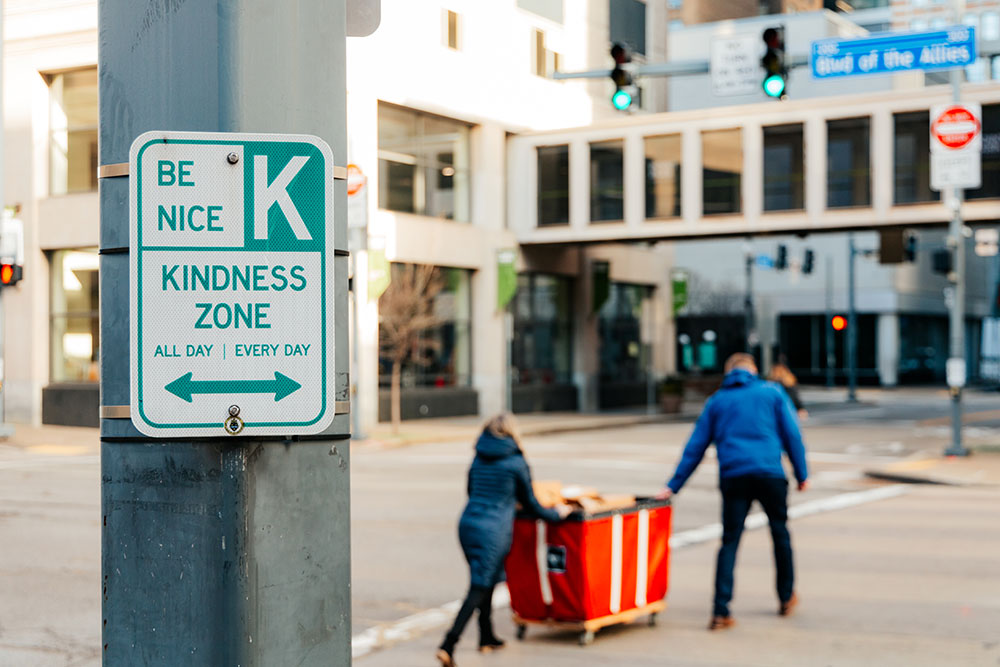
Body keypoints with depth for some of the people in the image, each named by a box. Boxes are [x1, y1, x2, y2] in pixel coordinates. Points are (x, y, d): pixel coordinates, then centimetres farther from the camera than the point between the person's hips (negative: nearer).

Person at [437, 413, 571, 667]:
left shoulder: (479, 458, 12)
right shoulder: (516, 462, -5)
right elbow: (530, 503, 2)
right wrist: (556, 513, 20)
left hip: (467, 523, 6)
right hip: (493, 529, -6)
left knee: (486, 582, 22)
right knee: (479, 587, -5)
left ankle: (487, 638, 32)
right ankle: (448, 645, -14)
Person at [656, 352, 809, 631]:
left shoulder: (716, 401, 17)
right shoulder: (772, 392, 12)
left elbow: (695, 447, 14)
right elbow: (792, 435, 6)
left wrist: (673, 486, 15)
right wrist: (802, 474, 11)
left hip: (733, 477, 1)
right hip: (770, 473, -1)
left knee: (729, 542, 2)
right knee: (780, 533, 17)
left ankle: (721, 611, -7)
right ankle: (786, 598, 29)